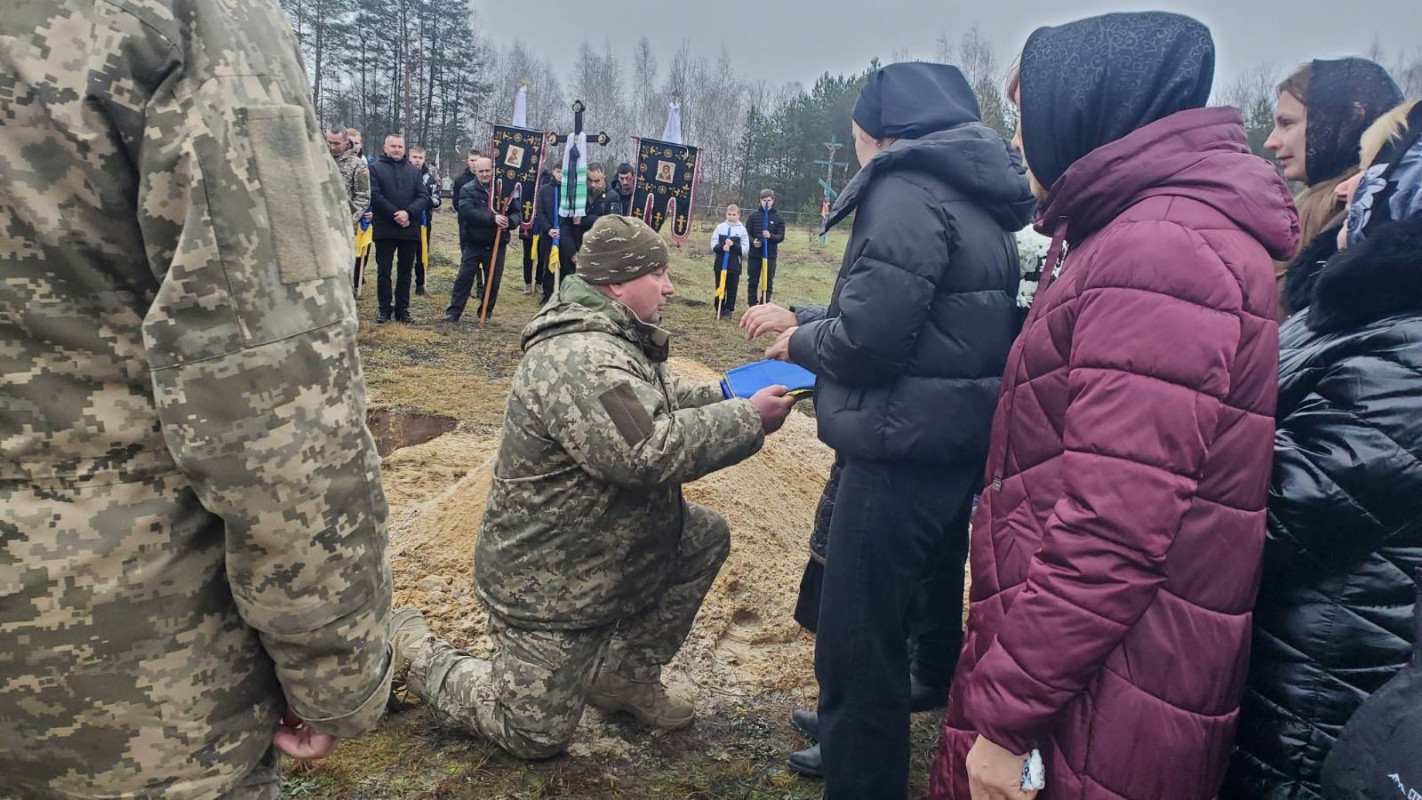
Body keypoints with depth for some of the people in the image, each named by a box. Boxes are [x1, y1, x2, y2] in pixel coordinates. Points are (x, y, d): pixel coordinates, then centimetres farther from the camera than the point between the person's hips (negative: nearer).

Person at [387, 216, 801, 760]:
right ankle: (415, 652, 23)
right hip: (547, 584, -9)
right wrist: (748, 419, -28)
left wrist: (732, 393, -3)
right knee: (536, 736, 4)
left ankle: (626, 674, 15)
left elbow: (667, 401, 14)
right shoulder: (579, 357, -29)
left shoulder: (617, 341, 5)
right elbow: (647, 453, -36)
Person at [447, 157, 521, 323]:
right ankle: (454, 312, 5)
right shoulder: (468, 189, -3)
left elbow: (517, 213, 1)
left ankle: (486, 313, 21)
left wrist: (510, 221, -23)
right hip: (474, 243, -1)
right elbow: (468, 212, -18)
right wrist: (493, 218, -30)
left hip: (497, 244, 2)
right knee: (464, 277, 0)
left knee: (493, 281, 8)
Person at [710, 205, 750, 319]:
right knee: (719, 288, 6)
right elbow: (713, 245, 2)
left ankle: (728, 310, 12)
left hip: (734, 266, -1)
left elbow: (745, 249, -2)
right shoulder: (720, 227, 3)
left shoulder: (742, 229, 0)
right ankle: (719, 310, 16)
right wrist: (721, 247, -17)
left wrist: (733, 245, -17)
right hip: (720, 264, 1)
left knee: (732, 289, 3)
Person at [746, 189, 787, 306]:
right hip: (755, 254, 1)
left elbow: (781, 237, -2)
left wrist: (770, 236, -22)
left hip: (770, 254, -1)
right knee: (753, 281, 7)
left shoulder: (778, 217, 1)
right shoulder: (753, 215, 2)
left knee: (768, 282, 1)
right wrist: (753, 241, -17)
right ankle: (752, 306, 17)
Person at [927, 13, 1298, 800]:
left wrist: (1006, 711, -19)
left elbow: (1114, 528, -26)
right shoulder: (1139, 234, 13)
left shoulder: (1160, 249, -20)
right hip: (1074, 659, 9)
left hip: (1095, 704, -9)